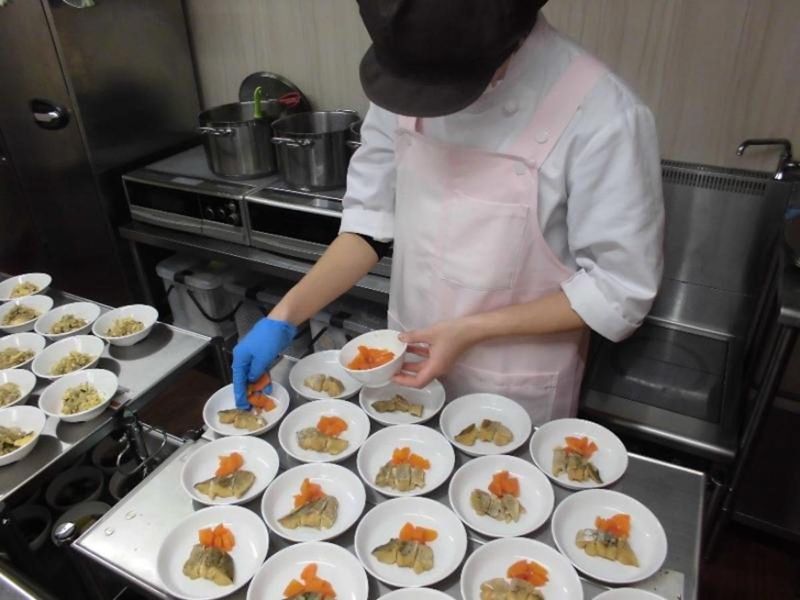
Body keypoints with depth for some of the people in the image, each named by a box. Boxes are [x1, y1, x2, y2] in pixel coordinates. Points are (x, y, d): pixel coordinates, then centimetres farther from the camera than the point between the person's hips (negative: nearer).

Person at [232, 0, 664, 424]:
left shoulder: (602, 116, -26)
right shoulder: (408, 73, -11)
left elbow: (619, 288, -18)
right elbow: (371, 217, -5)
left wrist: (473, 330, -23)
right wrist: (283, 318, -13)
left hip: (517, 393, -3)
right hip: (413, 357, 4)